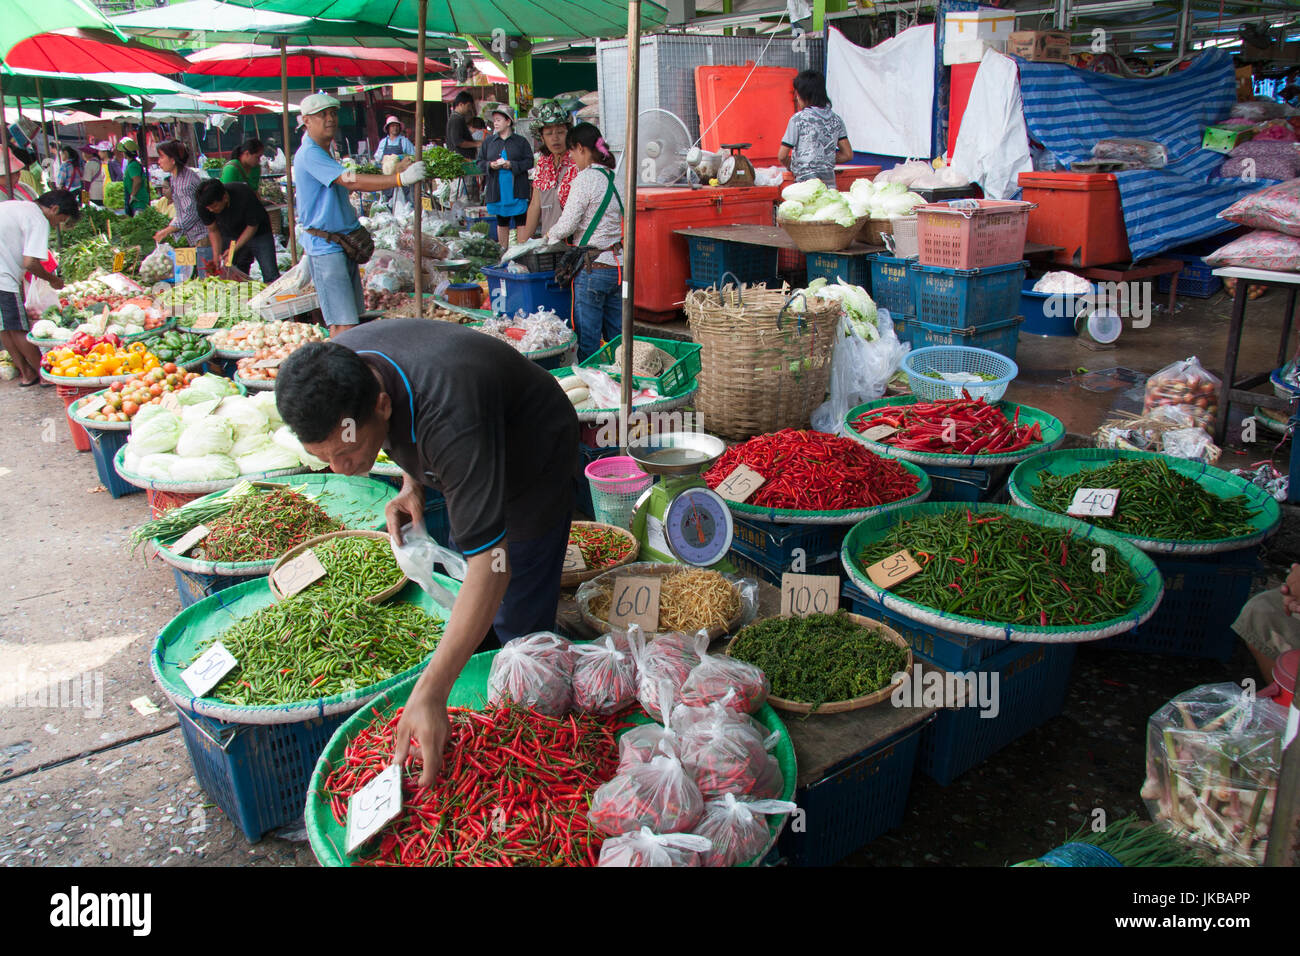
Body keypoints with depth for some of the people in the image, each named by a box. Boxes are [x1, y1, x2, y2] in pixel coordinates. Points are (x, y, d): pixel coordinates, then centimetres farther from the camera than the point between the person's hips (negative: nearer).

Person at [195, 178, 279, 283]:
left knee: (271, 278, -13)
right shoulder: (203, 204, -20)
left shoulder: (245, 196, -33)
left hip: (258, 233, -3)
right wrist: (216, 255, -15)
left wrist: (234, 249, -24)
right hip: (230, 236, 3)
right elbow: (213, 230, -4)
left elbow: (253, 226, -19)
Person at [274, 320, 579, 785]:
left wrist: (429, 693, -51)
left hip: (529, 462, -7)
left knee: (518, 624, -6)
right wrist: (411, 485, -14)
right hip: (466, 461, 8)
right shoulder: (336, 367, -23)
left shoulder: (450, 421, -47)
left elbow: (490, 561, -47)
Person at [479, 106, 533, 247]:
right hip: (497, 191, 3)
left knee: (521, 222, -4)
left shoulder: (521, 141, 2)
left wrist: (511, 165, -16)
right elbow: (480, 162, 11)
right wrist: (490, 165, -11)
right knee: (501, 222, 10)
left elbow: (529, 162, -3)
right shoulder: (488, 142, 9)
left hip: (517, 190, -3)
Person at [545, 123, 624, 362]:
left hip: (593, 269, -8)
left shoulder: (585, 179, -12)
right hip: (619, 266, 8)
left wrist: (550, 235, 8)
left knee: (588, 342, 1)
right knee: (617, 336, 14)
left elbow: (567, 225, -14)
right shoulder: (613, 178, 9)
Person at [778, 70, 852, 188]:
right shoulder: (836, 119, 10)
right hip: (830, 184, 5)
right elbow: (848, 155, 12)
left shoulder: (798, 119, -5)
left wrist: (792, 166, 18)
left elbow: (782, 156, -3)